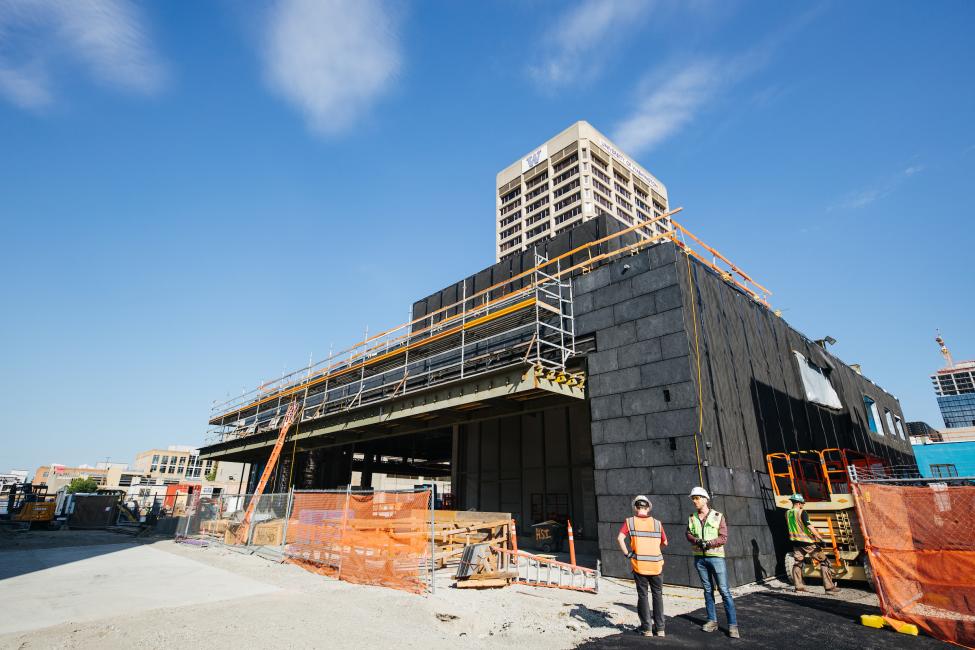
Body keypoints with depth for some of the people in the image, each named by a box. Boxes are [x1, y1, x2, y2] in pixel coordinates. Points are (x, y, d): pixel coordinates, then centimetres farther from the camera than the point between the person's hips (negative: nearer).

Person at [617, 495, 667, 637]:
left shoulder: (630, 521, 0)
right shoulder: (657, 523, 6)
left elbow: (620, 538, -14)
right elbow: (664, 543, 11)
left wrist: (627, 553, -5)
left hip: (639, 565, -2)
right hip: (656, 565, 2)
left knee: (642, 596, 11)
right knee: (658, 595, 17)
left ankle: (646, 628, 15)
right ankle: (659, 628, 21)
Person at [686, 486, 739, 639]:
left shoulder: (718, 516, -6)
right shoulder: (692, 518, 6)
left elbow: (723, 538, -9)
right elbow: (689, 534, 4)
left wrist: (709, 543, -20)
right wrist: (697, 541, -16)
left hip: (716, 556, -4)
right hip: (699, 557, 4)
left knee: (724, 590, -3)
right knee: (707, 589, 12)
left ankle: (732, 625, 3)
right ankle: (712, 621, 21)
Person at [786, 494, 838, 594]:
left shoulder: (787, 513, 6)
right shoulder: (802, 512, -14)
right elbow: (809, 526, -22)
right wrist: (821, 538, -22)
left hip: (796, 542, 6)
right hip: (807, 542, -6)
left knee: (797, 563, 14)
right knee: (824, 562, 6)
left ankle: (798, 586, 14)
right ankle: (829, 587, 4)